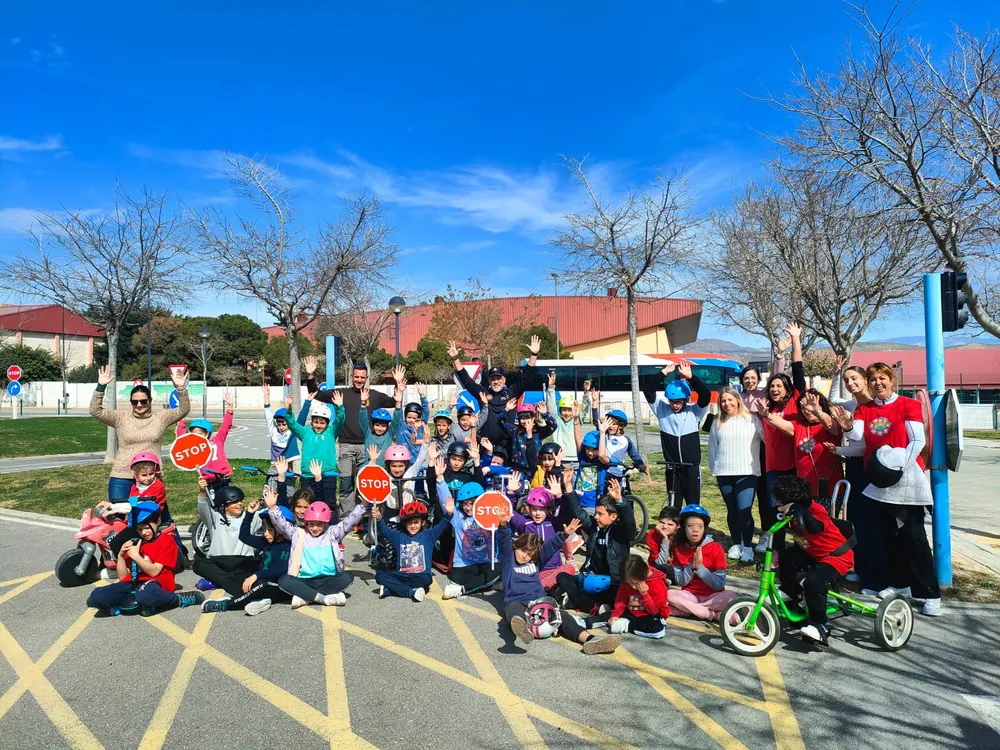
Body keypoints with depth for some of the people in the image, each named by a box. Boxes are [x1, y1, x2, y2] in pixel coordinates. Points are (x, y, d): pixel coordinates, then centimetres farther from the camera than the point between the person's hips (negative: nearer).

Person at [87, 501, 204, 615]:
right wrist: (121, 555, 0)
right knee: (95, 598, -19)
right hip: (134, 583, 5)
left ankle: (180, 600, -18)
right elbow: (123, 576, 14)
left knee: (145, 595, -43)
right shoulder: (135, 543, 18)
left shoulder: (167, 540, 1)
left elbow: (154, 571, -9)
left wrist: (136, 556, -16)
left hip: (156, 583, -5)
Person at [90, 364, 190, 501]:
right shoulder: (120, 418, 3)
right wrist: (101, 387, -17)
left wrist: (180, 388, -21)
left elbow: (183, 410, -5)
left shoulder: (160, 418, 4)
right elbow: (95, 411, -4)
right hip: (122, 477, 0)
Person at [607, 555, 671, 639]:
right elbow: (621, 600, 0)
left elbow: (655, 611, -17)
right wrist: (615, 615, -15)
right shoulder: (627, 582, -5)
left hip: (650, 616, -4)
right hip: (631, 614, 4)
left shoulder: (658, 585, -20)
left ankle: (626, 625, -25)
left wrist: (645, 594, -27)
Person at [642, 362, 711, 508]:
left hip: (692, 468, -1)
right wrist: (663, 373, -18)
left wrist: (690, 377, -30)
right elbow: (647, 390, -8)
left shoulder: (694, 411, -5)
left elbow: (706, 394, -20)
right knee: (673, 506, 9)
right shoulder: (662, 409, -1)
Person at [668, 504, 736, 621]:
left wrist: (699, 567, -22)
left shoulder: (716, 548, -9)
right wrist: (691, 567, -18)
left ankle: (687, 608, -22)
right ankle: (717, 615, -23)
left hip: (712, 597, -2)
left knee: (730, 596, -33)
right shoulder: (678, 549, -1)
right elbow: (680, 582, -2)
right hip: (690, 596, 2)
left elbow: (720, 585, -12)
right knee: (668, 595, -29)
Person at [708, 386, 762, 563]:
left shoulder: (751, 419, -1)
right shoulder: (717, 423, 10)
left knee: (744, 511, -11)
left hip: (746, 472, -4)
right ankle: (736, 544, 25)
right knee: (732, 511, 11)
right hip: (724, 473, 4)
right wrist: (714, 467, 14)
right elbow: (712, 447, 15)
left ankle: (748, 547, 3)